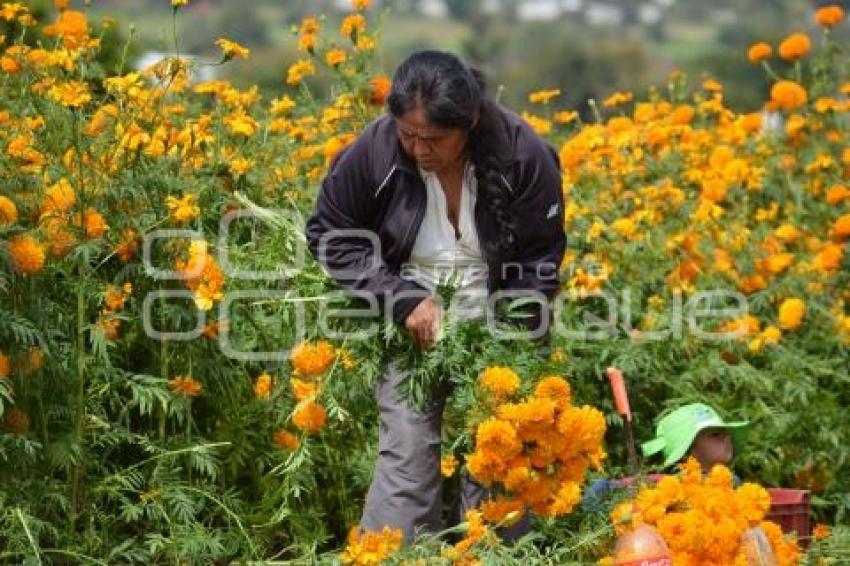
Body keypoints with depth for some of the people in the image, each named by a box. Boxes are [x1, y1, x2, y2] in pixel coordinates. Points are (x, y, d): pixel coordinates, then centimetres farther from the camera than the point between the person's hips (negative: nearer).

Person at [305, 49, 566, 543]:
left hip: (497, 322, 0)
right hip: (412, 323, 0)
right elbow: (330, 236, -5)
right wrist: (402, 300, -15)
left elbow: (542, 260, -7)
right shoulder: (376, 150, -19)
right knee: (407, 456, -9)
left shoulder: (522, 154, -20)